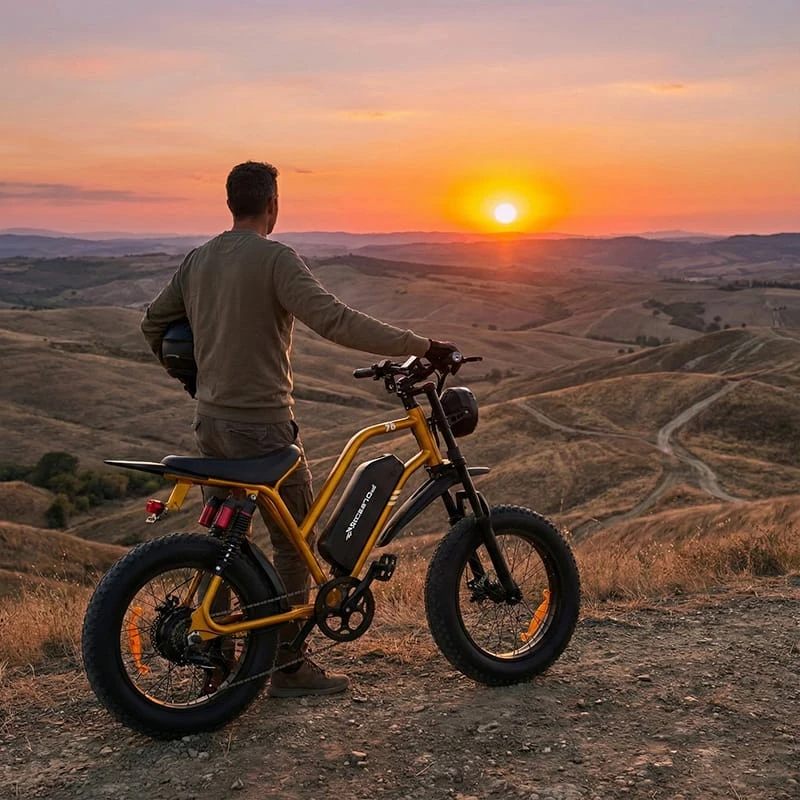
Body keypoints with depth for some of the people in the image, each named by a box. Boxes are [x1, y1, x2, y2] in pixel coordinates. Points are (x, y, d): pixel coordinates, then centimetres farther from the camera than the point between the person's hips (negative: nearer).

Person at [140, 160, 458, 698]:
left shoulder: (198, 260, 9)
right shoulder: (274, 259, -14)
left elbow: (154, 324, 18)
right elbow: (336, 321, -25)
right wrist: (420, 345, -22)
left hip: (212, 422, 8)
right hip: (262, 425, -8)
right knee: (295, 544, 5)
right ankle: (289, 665, 12)